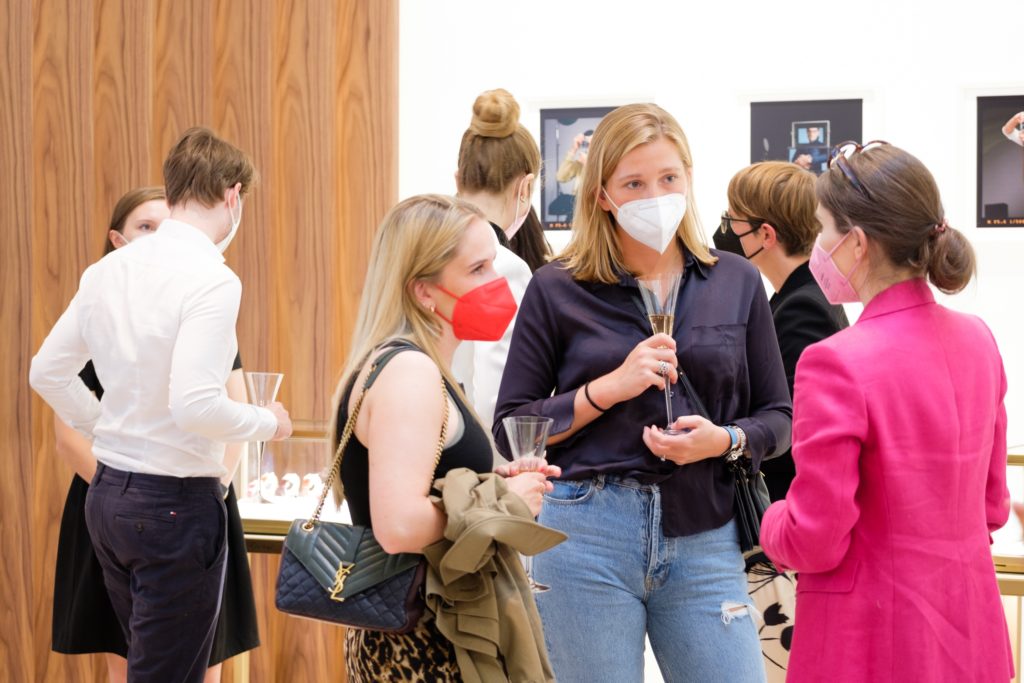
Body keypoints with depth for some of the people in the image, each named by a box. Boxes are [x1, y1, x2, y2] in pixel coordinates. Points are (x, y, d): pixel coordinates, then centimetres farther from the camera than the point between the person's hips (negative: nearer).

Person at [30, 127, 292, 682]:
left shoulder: (108, 270, 5)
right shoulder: (211, 279, -18)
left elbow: (47, 372, 12)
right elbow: (195, 404, -26)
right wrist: (268, 422, -9)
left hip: (107, 493, 8)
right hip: (176, 505, -8)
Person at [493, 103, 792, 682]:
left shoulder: (736, 282, 8)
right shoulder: (558, 290, 1)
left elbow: (777, 416, 12)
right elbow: (510, 430, 0)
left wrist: (726, 439, -10)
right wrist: (609, 388, -12)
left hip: (704, 537, 2)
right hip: (587, 535, -2)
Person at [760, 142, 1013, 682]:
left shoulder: (837, 364, -21)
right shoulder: (976, 340, 1)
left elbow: (814, 543, -18)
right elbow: (991, 504, 11)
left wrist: (771, 522, 2)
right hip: (970, 633, 7)